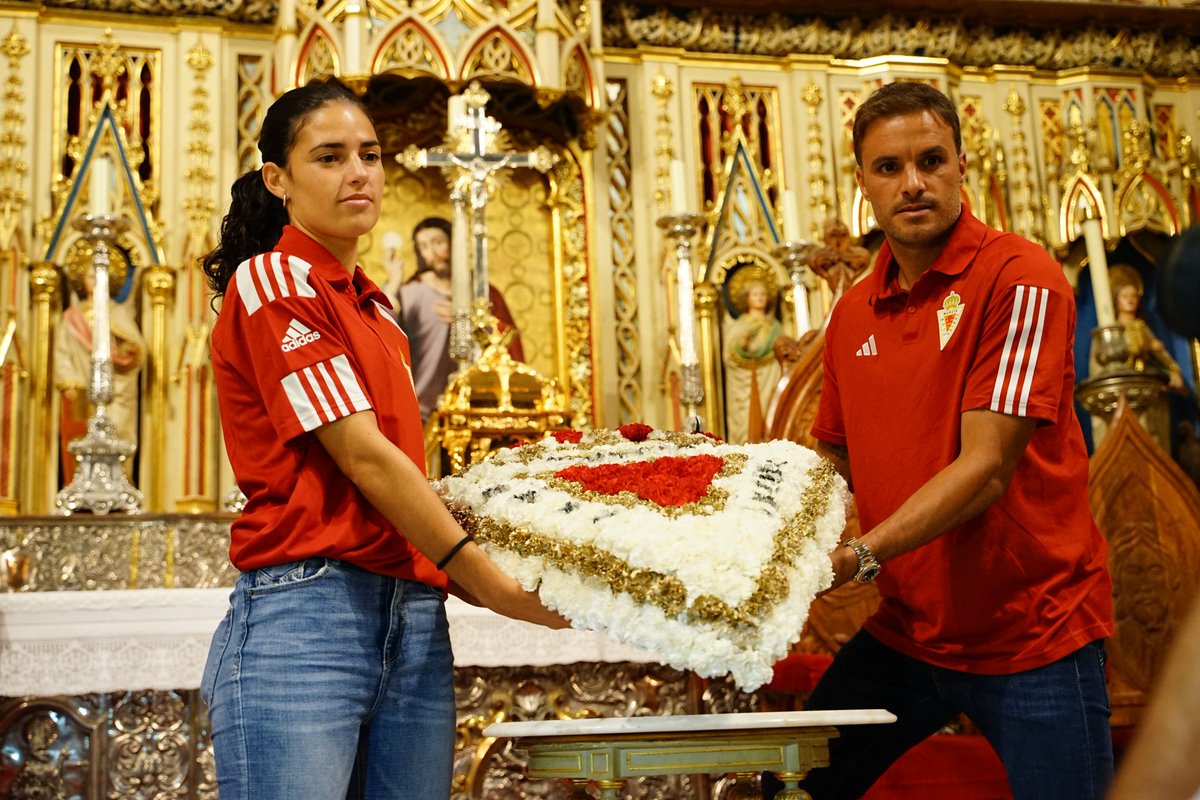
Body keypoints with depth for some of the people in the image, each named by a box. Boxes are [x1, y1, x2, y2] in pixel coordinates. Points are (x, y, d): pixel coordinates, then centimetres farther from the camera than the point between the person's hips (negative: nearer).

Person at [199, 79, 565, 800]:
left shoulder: (377, 311, 21)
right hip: (305, 612, -7)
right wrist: (489, 581, -9)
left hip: (415, 619, 7)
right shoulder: (271, 280, -3)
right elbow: (361, 457, -11)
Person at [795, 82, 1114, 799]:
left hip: (1033, 638, -6)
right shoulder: (852, 315, 6)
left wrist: (861, 556, -29)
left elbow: (985, 467, -21)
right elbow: (835, 461, 16)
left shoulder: (1019, 277, -14)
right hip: (906, 631, 6)